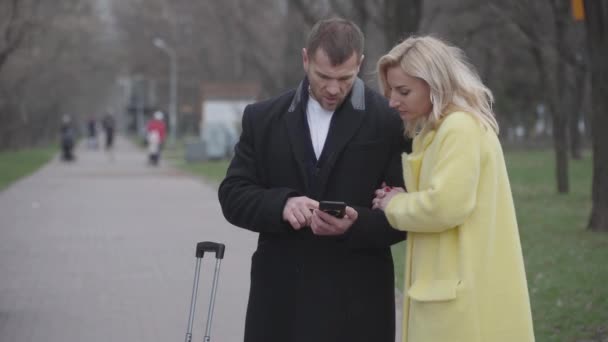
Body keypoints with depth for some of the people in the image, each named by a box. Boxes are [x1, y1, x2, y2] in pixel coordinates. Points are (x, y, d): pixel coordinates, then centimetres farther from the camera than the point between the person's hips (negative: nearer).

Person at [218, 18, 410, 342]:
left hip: (356, 303, -2)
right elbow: (232, 195, 4)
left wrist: (356, 226, -20)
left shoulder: (390, 122, -2)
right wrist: (281, 204, -16)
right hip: (280, 299, 3)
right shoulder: (263, 118, 8)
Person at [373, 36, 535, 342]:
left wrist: (394, 205, -7)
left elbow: (447, 205, -23)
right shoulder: (439, 130, 17)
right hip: (455, 290, 10)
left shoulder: (462, 127, -13)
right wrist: (404, 201, 0)